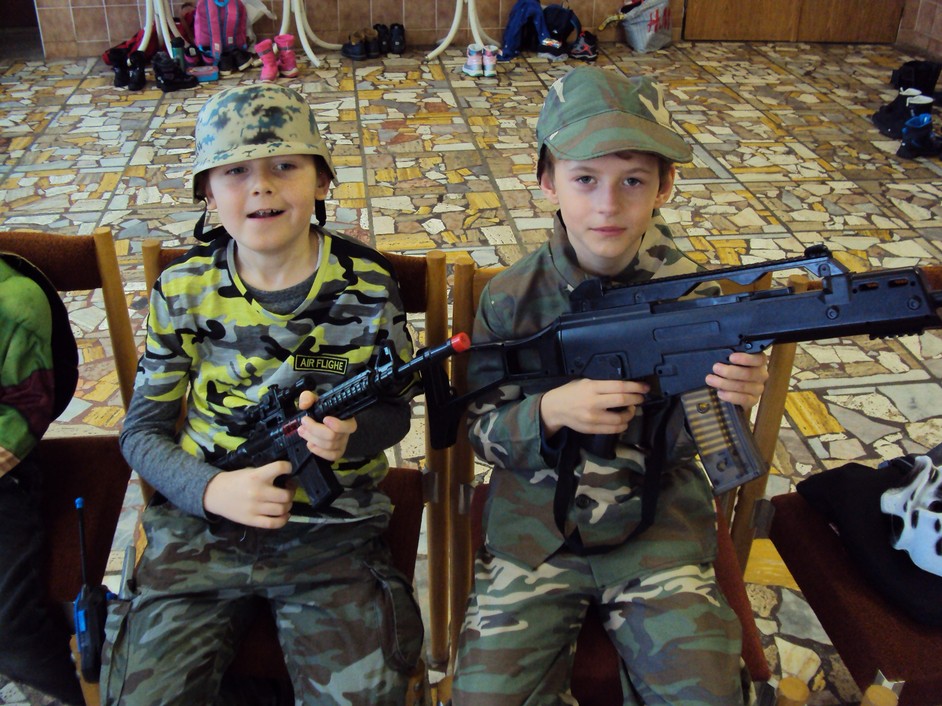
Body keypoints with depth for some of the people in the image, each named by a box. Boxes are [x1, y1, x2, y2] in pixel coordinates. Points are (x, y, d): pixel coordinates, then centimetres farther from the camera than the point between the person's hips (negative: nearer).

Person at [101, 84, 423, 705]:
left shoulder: (368, 286, -5)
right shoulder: (183, 290, -2)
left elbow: (395, 410, 6)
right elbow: (142, 431, 4)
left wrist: (350, 436, -18)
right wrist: (211, 489, -15)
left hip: (331, 529, -1)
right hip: (200, 520, 2)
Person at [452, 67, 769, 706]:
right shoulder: (511, 299, -8)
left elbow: (679, 444, -1)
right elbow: (480, 430, -3)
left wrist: (719, 400, -24)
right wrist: (550, 411, -22)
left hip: (657, 519, 1)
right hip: (537, 517, 0)